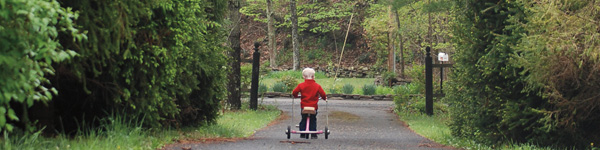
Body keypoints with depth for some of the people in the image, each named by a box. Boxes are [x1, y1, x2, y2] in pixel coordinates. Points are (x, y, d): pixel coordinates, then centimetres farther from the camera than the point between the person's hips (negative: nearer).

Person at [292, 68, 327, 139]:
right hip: (313, 106, 0)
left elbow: (294, 92, -5)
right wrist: (324, 98, 19)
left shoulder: (301, 85, -5)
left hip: (304, 106, 0)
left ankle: (302, 134, 12)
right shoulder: (317, 86, -5)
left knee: (303, 120, 14)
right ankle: (313, 134, 7)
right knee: (313, 121, 12)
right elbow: (323, 94, -4)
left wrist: (295, 96, 18)